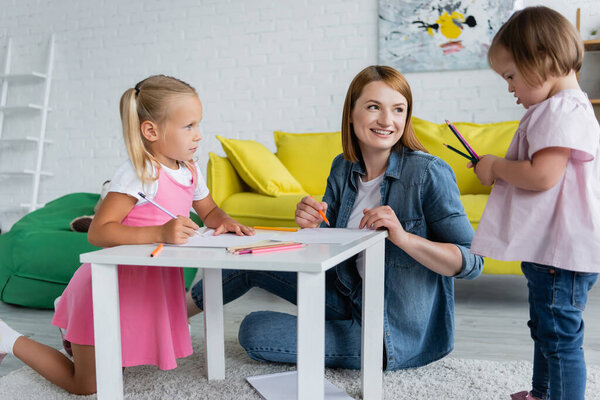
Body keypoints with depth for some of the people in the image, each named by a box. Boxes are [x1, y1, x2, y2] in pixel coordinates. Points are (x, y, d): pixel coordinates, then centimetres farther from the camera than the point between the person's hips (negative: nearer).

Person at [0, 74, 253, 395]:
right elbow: (98, 232, -30)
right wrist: (161, 232, -39)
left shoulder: (190, 172, 1)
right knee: (86, 387, 8)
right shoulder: (138, 174, -24)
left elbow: (209, 212, 17)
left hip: (150, 285, 8)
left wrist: (224, 222, -7)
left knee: (115, 371, 27)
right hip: (114, 286, -8)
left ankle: (70, 318, 45)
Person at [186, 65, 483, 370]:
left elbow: (471, 263, -19)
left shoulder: (430, 173, -21)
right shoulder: (343, 168, -3)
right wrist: (311, 227, -22)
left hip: (399, 334, -5)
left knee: (254, 333, -11)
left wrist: (403, 237, -34)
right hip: (352, 299, 6)